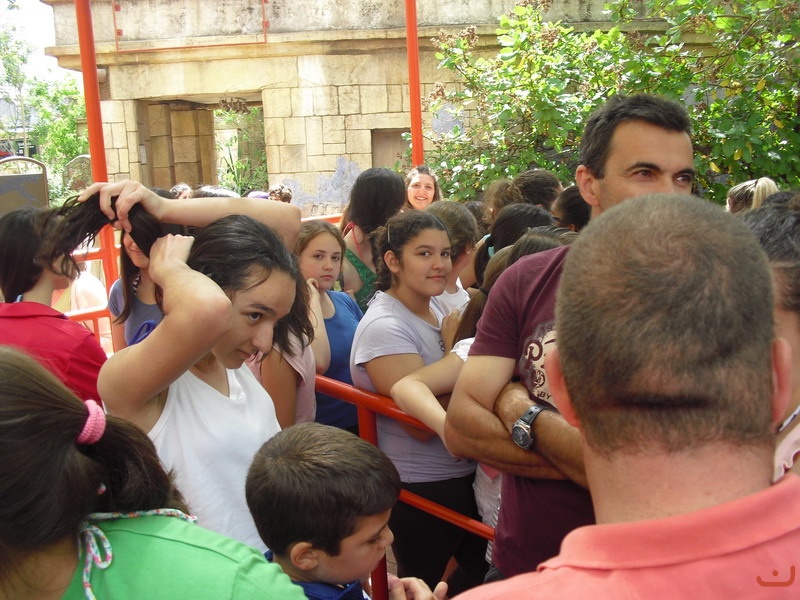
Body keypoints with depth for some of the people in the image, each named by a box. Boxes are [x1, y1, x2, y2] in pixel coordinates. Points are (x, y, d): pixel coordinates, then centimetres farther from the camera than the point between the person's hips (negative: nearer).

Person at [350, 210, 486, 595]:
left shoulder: (434, 307, 3)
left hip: (461, 474, 8)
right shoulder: (384, 327, -23)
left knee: (483, 569, 23)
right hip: (422, 489, -8)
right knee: (421, 587, 11)